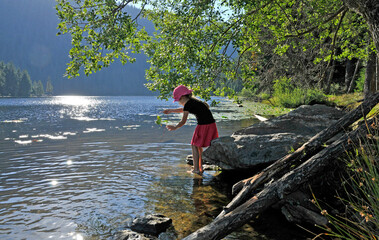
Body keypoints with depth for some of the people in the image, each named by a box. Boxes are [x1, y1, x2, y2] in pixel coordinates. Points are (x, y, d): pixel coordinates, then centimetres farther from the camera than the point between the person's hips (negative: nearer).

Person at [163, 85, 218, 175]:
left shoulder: (188, 104, -9)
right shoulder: (193, 100, 18)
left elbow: (183, 122, -4)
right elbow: (184, 110, 37)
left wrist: (175, 127, 13)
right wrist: (171, 110, 39)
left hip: (203, 125, -9)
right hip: (212, 124, 9)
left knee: (195, 146, 5)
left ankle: (196, 169, 6)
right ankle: (200, 168, 24)